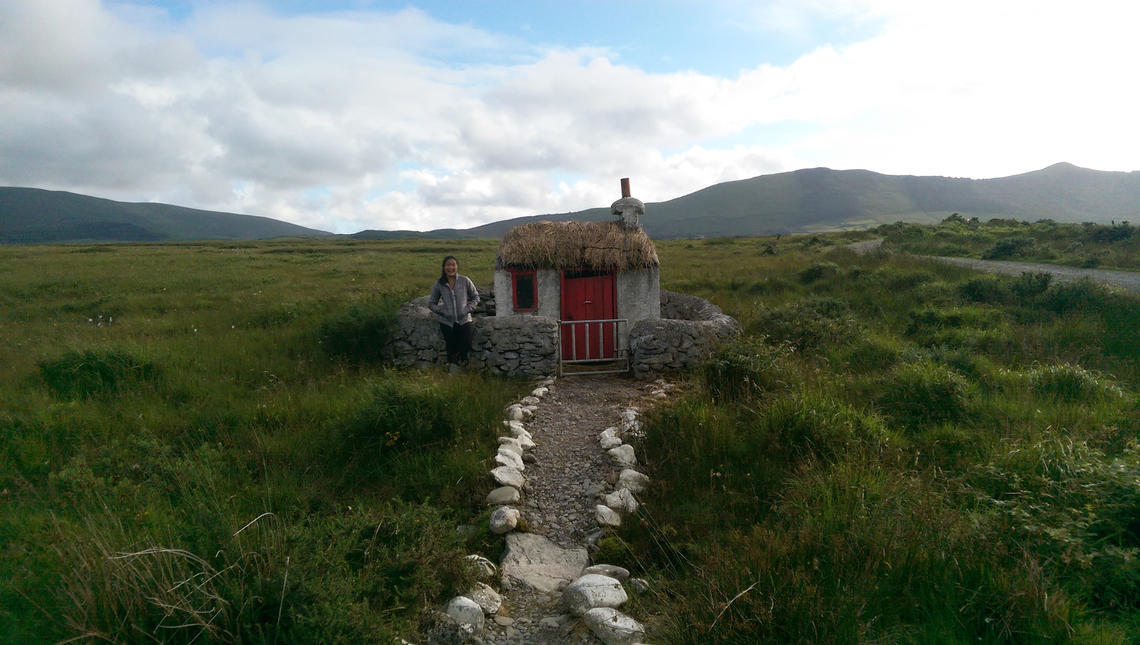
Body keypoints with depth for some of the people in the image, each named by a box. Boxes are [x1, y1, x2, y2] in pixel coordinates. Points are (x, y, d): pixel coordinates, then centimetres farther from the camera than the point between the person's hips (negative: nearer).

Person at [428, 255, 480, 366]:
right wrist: (442, 311, -8)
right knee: (451, 348, 6)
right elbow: (431, 303, 7)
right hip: (447, 322, 0)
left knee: (466, 346, -8)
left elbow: (475, 297, 7)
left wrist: (468, 309, -7)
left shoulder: (465, 281, -3)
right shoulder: (439, 284, -1)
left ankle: (461, 357, 25)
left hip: (464, 320, 0)